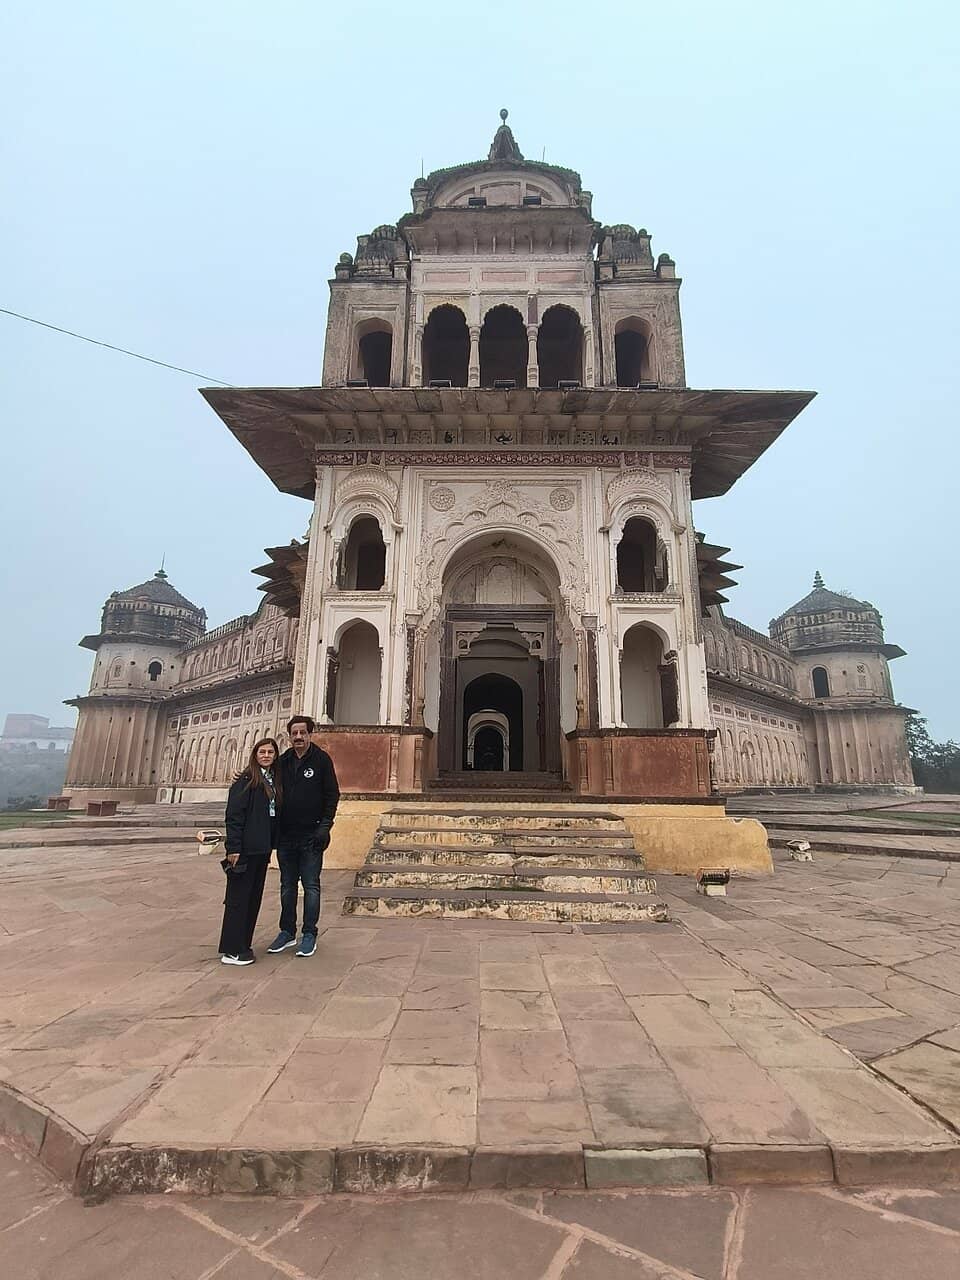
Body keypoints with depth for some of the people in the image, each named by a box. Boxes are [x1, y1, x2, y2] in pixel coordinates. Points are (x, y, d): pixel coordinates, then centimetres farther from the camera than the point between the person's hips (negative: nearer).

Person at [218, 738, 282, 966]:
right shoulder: (246, 780, -9)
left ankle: (243, 945, 25)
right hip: (245, 848, -8)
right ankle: (231, 951, 10)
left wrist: (271, 845, 10)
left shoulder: (275, 781, 12)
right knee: (238, 897, 1)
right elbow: (234, 815, -14)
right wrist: (233, 847, -18)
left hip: (262, 849, 8)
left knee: (254, 897, 14)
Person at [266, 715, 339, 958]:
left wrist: (325, 825, -13)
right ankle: (287, 932, 26)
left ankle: (309, 934, 13)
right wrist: (274, 830, 4)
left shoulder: (321, 760, -5)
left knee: (311, 886, 4)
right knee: (287, 886, 14)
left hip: (311, 836, -4)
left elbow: (332, 795, -5)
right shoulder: (283, 761, 6)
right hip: (285, 836, 4)